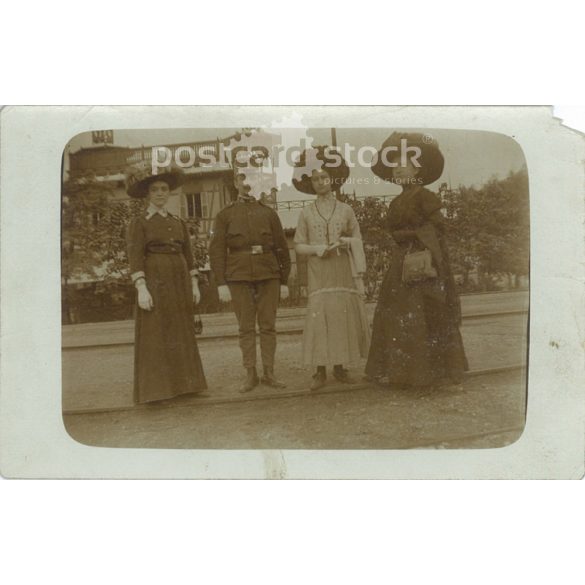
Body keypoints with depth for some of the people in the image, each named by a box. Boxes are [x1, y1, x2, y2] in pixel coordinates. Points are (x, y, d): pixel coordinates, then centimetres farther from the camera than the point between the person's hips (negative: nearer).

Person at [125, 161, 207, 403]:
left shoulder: (178, 223, 15)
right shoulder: (138, 222, -1)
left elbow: (188, 254, 15)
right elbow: (135, 257, -10)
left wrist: (194, 284, 9)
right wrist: (141, 289, -19)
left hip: (179, 283, 5)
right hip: (155, 282, -5)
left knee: (182, 333, 9)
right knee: (155, 335, -2)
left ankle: (185, 384, 19)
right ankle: (155, 389, 5)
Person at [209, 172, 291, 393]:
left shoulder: (268, 212, 10)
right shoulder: (225, 215, 7)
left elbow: (282, 248, 10)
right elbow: (216, 251, 2)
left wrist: (284, 281, 6)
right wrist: (221, 283, -6)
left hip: (268, 275, 1)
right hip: (239, 277, -1)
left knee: (268, 325, 3)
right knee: (246, 327, 2)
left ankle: (269, 373, 11)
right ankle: (250, 375, 11)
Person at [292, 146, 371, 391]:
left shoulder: (345, 210, 8)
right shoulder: (307, 212, 7)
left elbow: (358, 242, 10)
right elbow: (299, 246, 5)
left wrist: (346, 242, -11)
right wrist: (318, 249, -11)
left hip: (342, 272, 1)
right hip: (319, 274, -1)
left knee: (344, 315, 0)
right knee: (319, 315, -7)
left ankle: (340, 367, 13)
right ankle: (320, 371, 0)